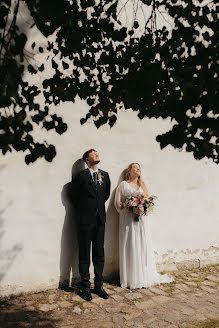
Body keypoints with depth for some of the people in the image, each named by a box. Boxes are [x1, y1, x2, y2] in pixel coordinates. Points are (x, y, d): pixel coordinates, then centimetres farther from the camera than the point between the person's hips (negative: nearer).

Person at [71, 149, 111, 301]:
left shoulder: (105, 175, 7)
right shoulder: (81, 176, -8)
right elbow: (74, 197, 2)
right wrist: (83, 210, 7)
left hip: (100, 220, 4)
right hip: (85, 220, -4)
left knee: (99, 255, 11)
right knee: (84, 256, 7)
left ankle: (99, 285, 25)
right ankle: (86, 287, 21)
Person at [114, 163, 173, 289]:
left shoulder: (142, 185, 16)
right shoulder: (123, 185, 3)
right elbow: (117, 203, 1)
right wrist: (129, 210, -13)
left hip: (142, 219, 4)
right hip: (128, 220, -3)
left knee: (144, 246, 4)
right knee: (130, 247, -2)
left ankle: (145, 276, 15)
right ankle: (131, 279, 8)